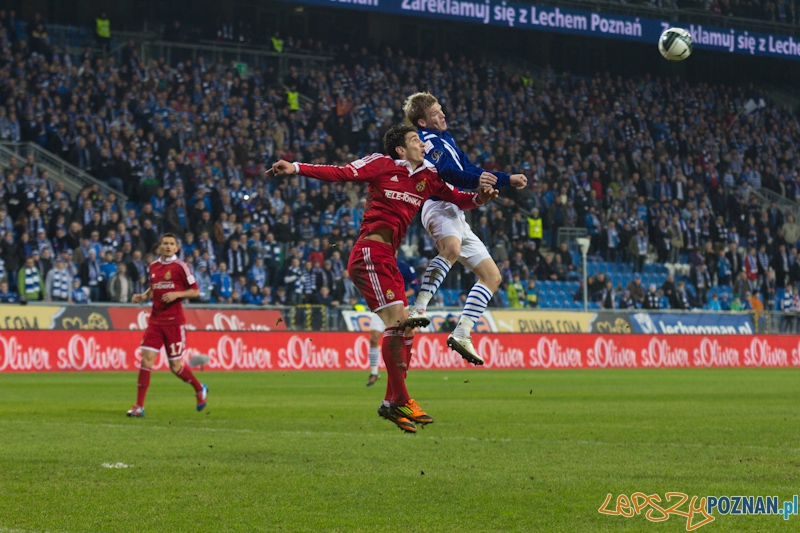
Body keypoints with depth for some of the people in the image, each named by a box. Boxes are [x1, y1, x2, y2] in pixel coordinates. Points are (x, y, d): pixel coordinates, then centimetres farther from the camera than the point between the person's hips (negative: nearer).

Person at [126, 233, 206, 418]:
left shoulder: (180, 266, -5)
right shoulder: (153, 266, 10)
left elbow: (195, 291, -2)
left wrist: (176, 294, -17)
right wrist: (142, 296, 5)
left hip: (174, 321, -4)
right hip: (155, 320, 4)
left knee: (175, 366, 1)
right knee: (146, 359, -9)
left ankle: (200, 389, 30)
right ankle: (139, 406, -6)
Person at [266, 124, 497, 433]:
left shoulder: (429, 176, 16)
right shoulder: (382, 165, -1)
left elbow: (456, 198, 22)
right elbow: (340, 173, -7)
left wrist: (479, 198, 0)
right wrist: (296, 168, -16)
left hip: (387, 260, 8)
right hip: (371, 253, -8)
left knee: (405, 329, 8)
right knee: (397, 320, -16)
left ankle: (392, 402, 16)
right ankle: (399, 400, -10)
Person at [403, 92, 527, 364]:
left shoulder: (445, 138, 29)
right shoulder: (425, 140, -2)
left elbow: (469, 169, 37)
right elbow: (440, 173, -20)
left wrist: (507, 179, 34)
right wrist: (474, 179, -34)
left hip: (456, 215, 10)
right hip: (438, 207, -10)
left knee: (492, 276, 7)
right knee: (452, 248, -42)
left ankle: (461, 335, 3)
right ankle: (418, 309, -49)